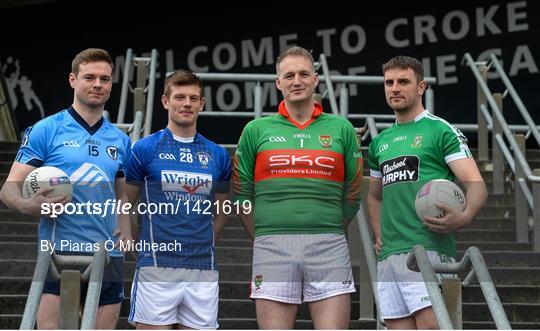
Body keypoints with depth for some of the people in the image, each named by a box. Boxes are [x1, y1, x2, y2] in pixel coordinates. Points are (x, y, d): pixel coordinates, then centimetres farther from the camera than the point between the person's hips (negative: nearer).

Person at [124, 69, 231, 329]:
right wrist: (144, 246, 5)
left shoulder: (218, 155, 10)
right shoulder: (145, 148, 1)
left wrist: (204, 246, 14)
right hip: (156, 268, -3)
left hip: (203, 270, 3)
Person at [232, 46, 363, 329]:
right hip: (272, 249, 0)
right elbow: (241, 194, 12)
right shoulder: (256, 130, 9)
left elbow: (352, 196, 15)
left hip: (329, 249, 0)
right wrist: (266, 239, 11)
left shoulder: (341, 128, 10)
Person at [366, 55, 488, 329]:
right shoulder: (379, 143, 21)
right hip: (388, 255, 7)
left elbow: (476, 184, -6)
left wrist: (464, 217, -27)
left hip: (428, 248, -6)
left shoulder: (441, 130, 2)